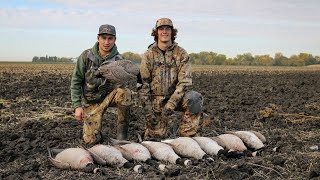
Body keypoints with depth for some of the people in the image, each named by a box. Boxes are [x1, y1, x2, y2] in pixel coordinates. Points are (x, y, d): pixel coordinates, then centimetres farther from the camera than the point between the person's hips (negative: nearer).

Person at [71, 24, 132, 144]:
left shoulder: (118, 60, -10)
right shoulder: (86, 56, -10)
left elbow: (124, 83, -13)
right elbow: (76, 82, -5)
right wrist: (77, 106, -10)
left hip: (109, 96, 0)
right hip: (91, 101, 0)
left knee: (125, 92, -33)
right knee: (91, 140, -11)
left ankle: (122, 134, -19)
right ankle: (95, 128, 28)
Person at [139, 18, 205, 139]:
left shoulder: (181, 54, -4)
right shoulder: (149, 55, -3)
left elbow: (185, 81, -11)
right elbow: (144, 85, -4)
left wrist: (171, 103, -23)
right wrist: (148, 111, -10)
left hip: (176, 96, 0)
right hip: (156, 99, 0)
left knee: (195, 99, -30)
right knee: (156, 137, -6)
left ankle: (186, 136, -16)